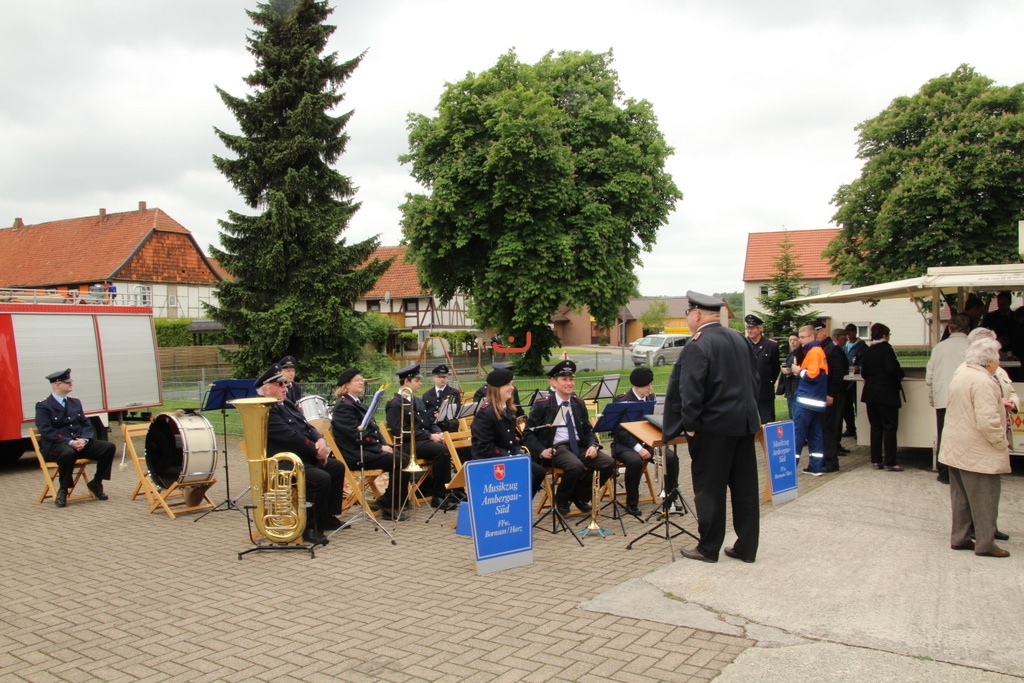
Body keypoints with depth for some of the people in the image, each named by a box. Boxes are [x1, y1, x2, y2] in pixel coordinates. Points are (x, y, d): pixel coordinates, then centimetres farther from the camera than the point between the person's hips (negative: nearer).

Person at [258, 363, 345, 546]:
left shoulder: (286, 403, 16)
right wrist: (316, 450, -15)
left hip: (305, 457, 11)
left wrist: (320, 440, -6)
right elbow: (291, 436, -24)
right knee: (322, 479, -27)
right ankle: (311, 528, -12)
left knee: (337, 467, 10)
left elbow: (306, 426, 15)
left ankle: (328, 516, 16)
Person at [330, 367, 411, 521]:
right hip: (355, 455, -9)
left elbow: (373, 428, 17)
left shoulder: (359, 403, 20)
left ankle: (387, 501, 0)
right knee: (400, 462, -20)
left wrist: (384, 444, 0)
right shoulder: (343, 406, -9)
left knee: (404, 458, -7)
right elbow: (357, 435, -17)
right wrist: (380, 447, -15)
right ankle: (389, 507, -9)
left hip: (367, 450, 9)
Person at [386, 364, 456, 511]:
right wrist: (430, 436, -18)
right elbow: (401, 432, -15)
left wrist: (438, 433, -1)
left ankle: (451, 491, -13)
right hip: (408, 445, -8)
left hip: (426, 441, 8)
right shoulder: (395, 404, -6)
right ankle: (438, 496, -20)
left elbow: (430, 422, 23)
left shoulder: (418, 400, 20)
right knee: (441, 450, -30)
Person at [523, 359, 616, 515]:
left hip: (579, 446, 6)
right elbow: (529, 433, -1)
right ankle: (562, 499, -5)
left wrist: (593, 445, -3)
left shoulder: (578, 403, 14)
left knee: (608, 463, -18)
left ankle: (581, 495, 5)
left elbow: (588, 430, 19)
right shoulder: (542, 404, -3)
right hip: (556, 448, -6)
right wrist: (541, 451, -18)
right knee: (576, 466, -37)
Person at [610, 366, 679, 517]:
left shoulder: (651, 398, 8)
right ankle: (632, 503, -19)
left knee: (672, 457, -20)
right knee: (635, 461, -36)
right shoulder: (622, 401, -10)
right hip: (625, 444, -5)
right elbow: (619, 431, -15)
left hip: (647, 442, 5)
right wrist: (638, 448, -24)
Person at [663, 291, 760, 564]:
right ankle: (746, 547, 20)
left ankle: (708, 548, 14)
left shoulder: (697, 345, -15)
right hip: (744, 423, 7)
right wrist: (748, 412, 19)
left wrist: (689, 425, -12)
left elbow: (690, 390, -20)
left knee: (709, 489, 4)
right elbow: (754, 380, 14)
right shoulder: (740, 340, 9)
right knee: (745, 487, 12)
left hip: (713, 427, -7)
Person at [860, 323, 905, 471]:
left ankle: (876, 460, 13)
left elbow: (863, 373, 10)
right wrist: (900, 374, -1)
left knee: (875, 427, 11)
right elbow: (892, 369, -20)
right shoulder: (886, 348, -11)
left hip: (870, 393, 6)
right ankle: (889, 462, -2)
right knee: (890, 427, -1)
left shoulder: (867, 351, 7)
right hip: (886, 393, -6)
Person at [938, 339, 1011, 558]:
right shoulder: (984, 381, -20)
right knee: (984, 499, 1)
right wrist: (1002, 443, -12)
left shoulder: (959, 377, 9)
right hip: (979, 454, -9)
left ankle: (959, 538, 21)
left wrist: (1000, 404, 18)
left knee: (961, 497, 14)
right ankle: (985, 544, 8)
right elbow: (988, 421, -25)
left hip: (956, 449, 9)